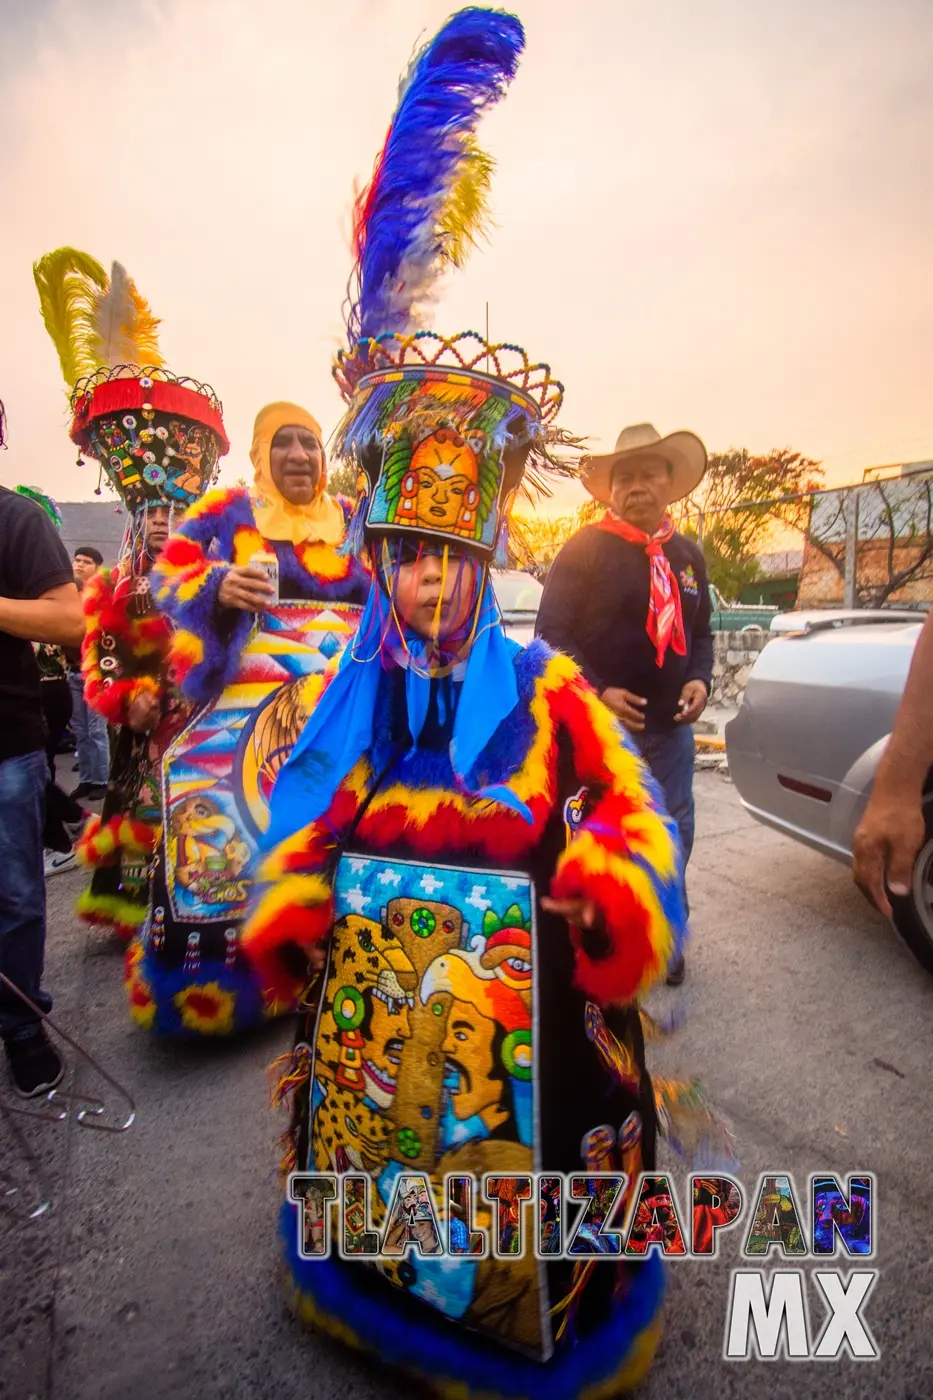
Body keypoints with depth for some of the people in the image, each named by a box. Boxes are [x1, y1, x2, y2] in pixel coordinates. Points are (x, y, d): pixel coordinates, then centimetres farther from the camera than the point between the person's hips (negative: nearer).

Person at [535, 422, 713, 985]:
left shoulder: (688, 554, 12)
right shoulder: (585, 548, -5)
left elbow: (701, 631, 19)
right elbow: (552, 632, -9)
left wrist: (700, 680, 0)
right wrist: (596, 691, -20)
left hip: (671, 726, 6)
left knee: (674, 838, 15)